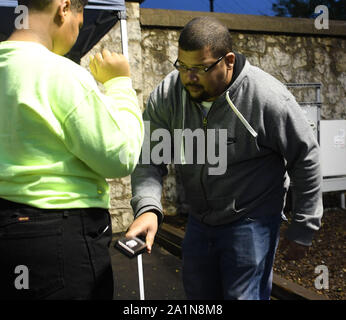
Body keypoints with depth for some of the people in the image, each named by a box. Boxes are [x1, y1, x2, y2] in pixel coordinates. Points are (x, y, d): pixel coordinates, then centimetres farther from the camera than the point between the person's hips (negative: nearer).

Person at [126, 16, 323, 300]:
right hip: (199, 221, 5)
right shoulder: (166, 95, -11)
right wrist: (148, 208, -33)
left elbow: (306, 159, -12)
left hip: (251, 223, -5)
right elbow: (149, 159, -13)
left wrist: (303, 230, -6)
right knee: (198, 294, 20)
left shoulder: (268, 97, -22)